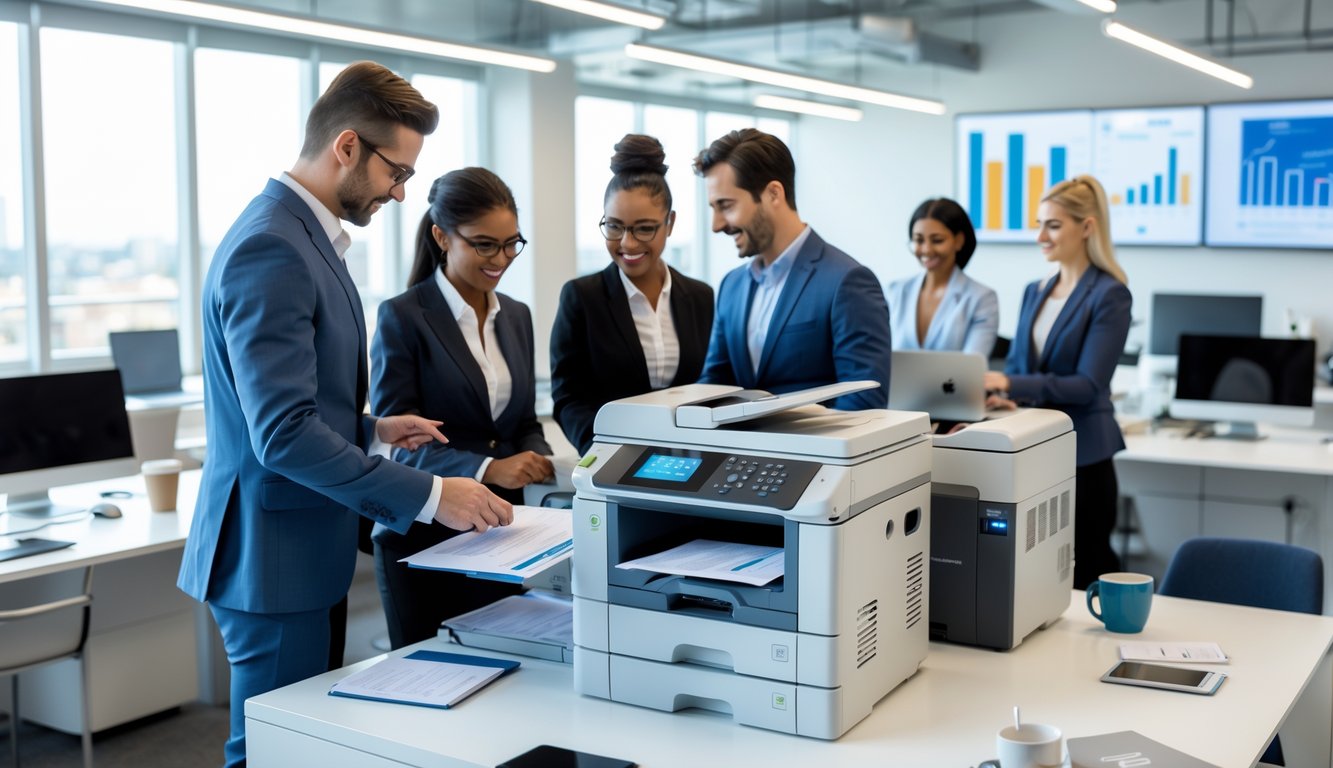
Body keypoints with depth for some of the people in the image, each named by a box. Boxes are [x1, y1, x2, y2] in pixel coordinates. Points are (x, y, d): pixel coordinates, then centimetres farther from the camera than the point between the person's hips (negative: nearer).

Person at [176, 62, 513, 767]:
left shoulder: (300, 234, 12)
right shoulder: (270, 250, -21)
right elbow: (284, 433, -27)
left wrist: (372, 429, 10)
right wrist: (429, 495, -25)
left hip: (300, 549, 10)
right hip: (274, 555, -10)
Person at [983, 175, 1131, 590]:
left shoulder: (1109, 295, -9)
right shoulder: (1035, 291, 12)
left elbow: (1088, 385, -17)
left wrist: (1011, 385, -27)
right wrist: (1003, 396, -10)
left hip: (1081, 460, -6)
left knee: (1080, 580, 2)